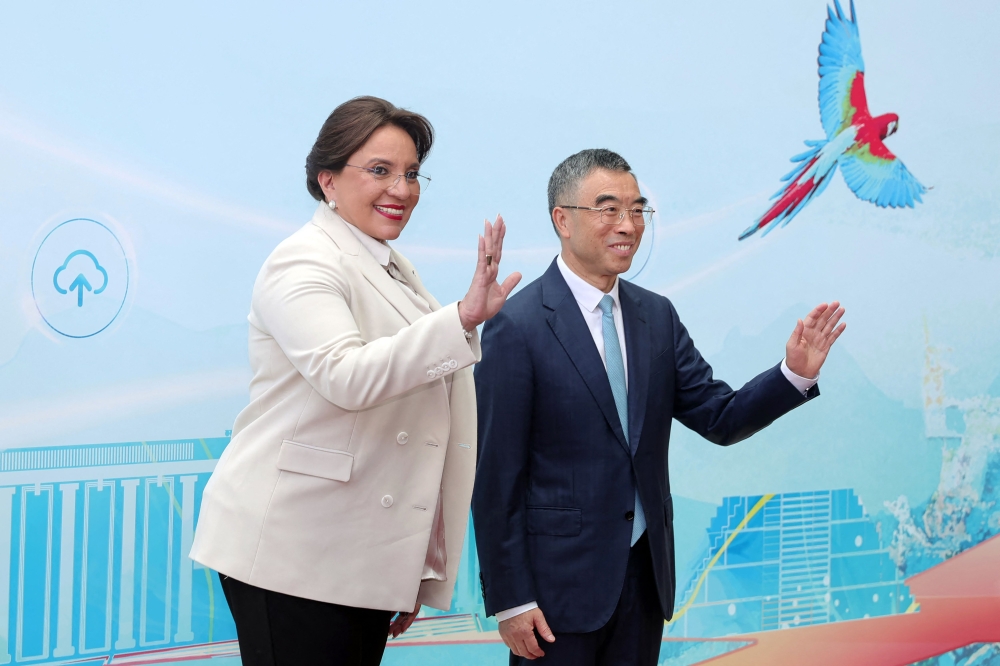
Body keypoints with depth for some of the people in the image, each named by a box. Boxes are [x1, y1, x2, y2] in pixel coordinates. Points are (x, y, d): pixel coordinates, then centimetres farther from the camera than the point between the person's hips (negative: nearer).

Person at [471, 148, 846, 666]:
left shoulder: (657, 316, 8)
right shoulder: (516, 327, -11)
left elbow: (720, 419, 6)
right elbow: (496, 474, -12)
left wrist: (795, 373, -11)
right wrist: (510, 600, -13)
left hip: (646, 571, 6)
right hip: (559, 579, -6)